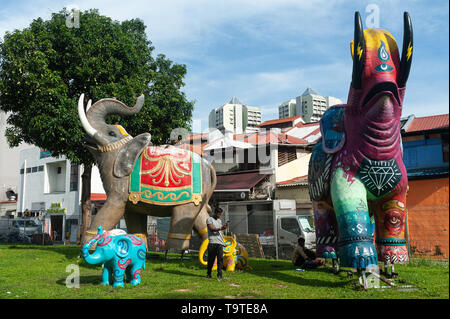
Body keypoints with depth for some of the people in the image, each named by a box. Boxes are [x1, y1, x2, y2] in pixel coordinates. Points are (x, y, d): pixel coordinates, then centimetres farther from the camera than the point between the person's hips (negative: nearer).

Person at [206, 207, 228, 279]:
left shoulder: (219, 221, 22)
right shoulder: (209, 219, 2)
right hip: (212, 242, -5)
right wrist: (220, 228, -23)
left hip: (220, 242, 5)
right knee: (211, 259, -1)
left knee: (220, 258, -5)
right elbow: (211, 229, -12)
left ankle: (219, 274, -5)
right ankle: (208, 274, 12)